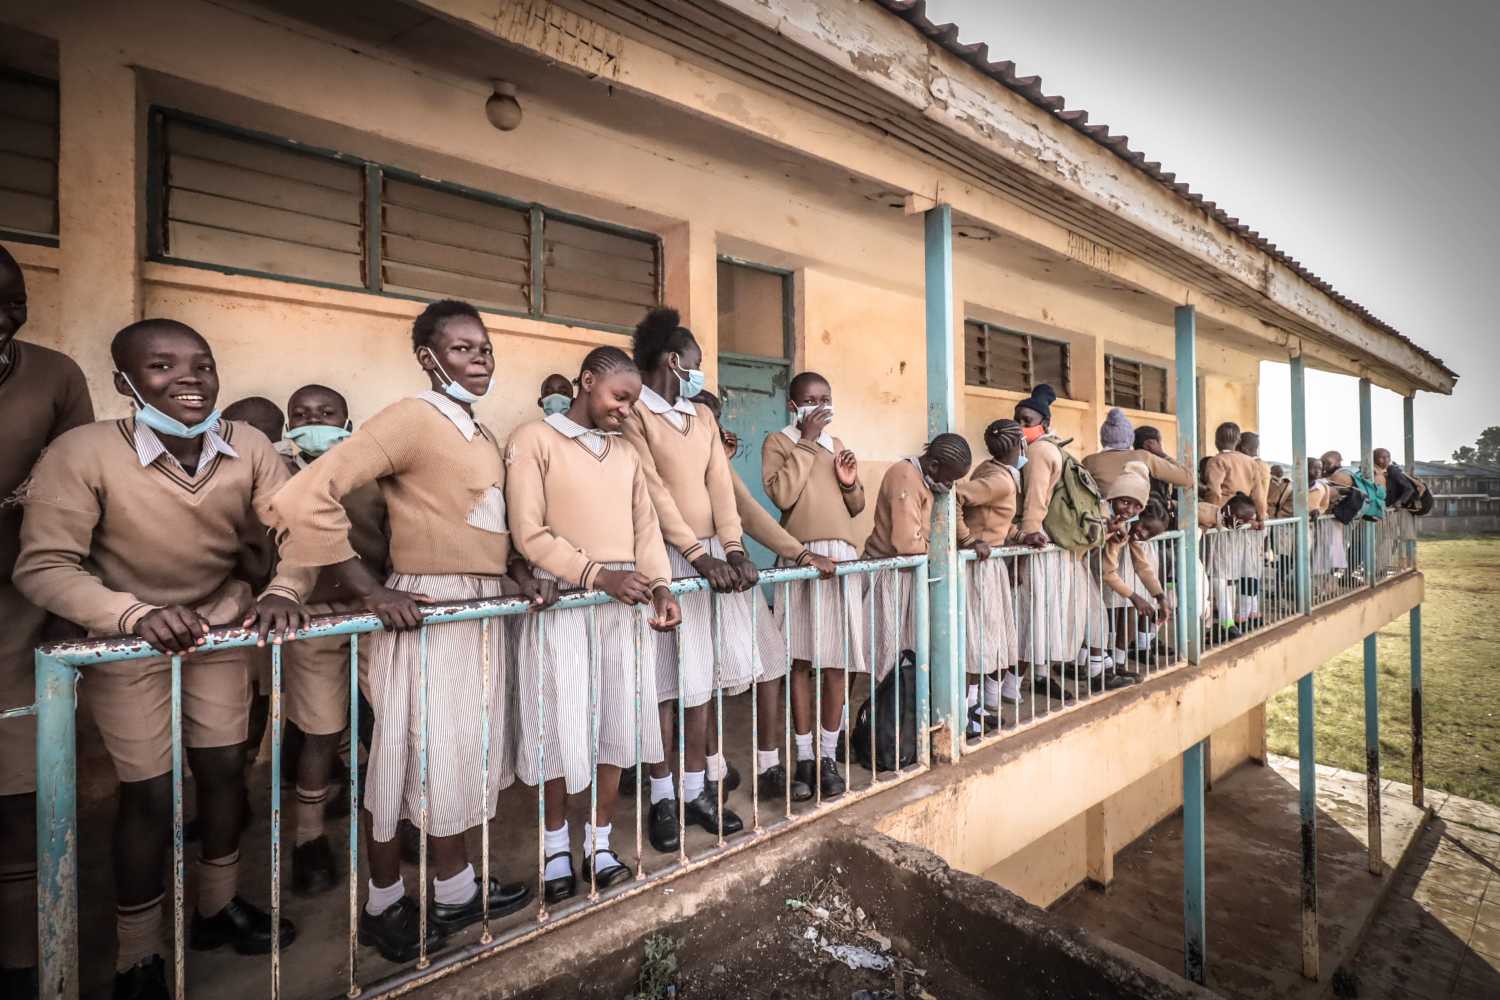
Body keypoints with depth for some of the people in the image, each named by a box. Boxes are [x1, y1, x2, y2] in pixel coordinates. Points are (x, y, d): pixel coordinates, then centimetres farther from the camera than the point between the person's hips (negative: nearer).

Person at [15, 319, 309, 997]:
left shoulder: (249, 447, -16)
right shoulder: (84, 452, -24)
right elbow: (43, 566, -22)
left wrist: (284, 591, -29)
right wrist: (137, 614, -37)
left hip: (221, 624, 3)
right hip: (126, 637, -3)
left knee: (225, 766, 13)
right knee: (151, 792, 2)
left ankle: (218, 908, 38)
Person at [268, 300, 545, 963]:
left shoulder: (481, 434, 13)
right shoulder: (411, 418, -13)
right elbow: (303, 498, -21)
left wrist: (519, 575, 2)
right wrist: (370, 590, -19)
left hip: (481, 610, 8)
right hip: (428, 612, -8)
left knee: (458, 754, 17)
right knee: (415, 757, 6)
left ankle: (455, 891, 34)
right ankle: (384, 903, 28)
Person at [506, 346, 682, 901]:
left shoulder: (627, 454, 15)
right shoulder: (534, 440, -3)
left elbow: (645, 526, 11)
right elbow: (530, 533, -9)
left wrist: (660, 585, -5)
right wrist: (598, 574, -16)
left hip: (625, 601, 5)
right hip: (561, 600, -5)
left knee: (616, 722, 8)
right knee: (560, 726, 3)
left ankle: (600, 844, 25)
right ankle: (556, 845, 25)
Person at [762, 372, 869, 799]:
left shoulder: (837, 444, 19)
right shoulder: (778, 441, 4)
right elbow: (782, 494, -14)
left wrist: (849, 483, -1)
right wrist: (806, 442, -9)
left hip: (842, 556, 4)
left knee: (836, 660, 3)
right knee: (801, 659, 1)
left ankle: (828, 756, 14)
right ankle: (804, 757, 13)